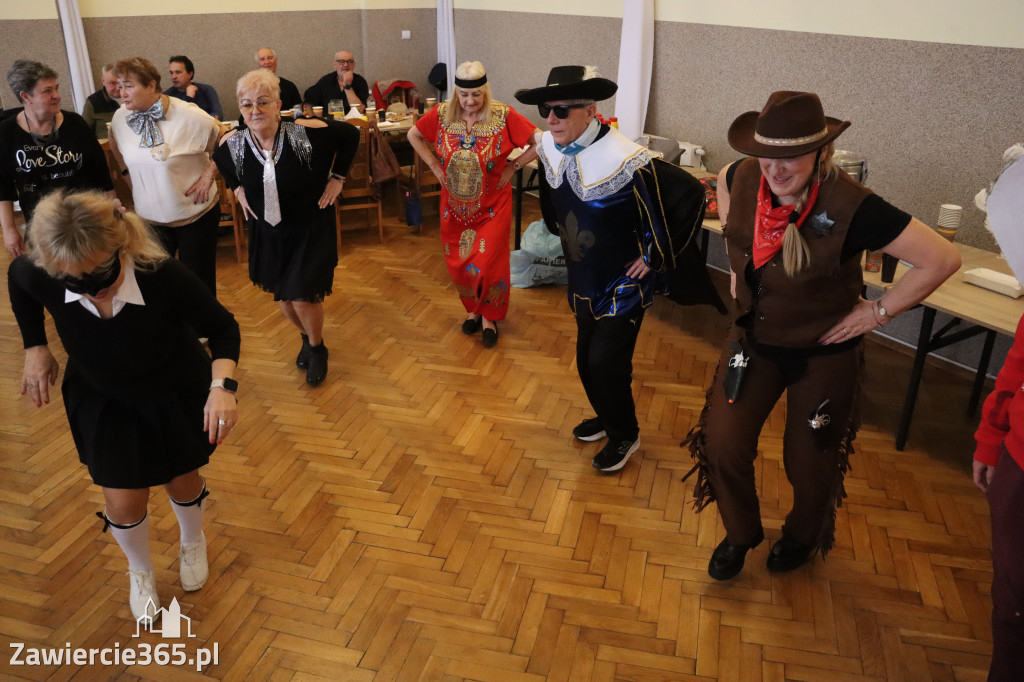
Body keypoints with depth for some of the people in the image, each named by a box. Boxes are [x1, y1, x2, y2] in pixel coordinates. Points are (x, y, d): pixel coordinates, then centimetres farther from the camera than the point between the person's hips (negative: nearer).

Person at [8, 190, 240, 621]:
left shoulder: (163, 277, -37)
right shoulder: (41, 279, -28)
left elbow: (222, 328, -24)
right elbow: (16, 276, -1)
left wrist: (222, 385, -40)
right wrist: (35, 347, -2)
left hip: (177, 396, -1)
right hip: (103, 403, 2)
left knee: (182, 482, 19)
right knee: (123, 503, 6)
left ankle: (193, 543, 56)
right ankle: (140, 571, 43)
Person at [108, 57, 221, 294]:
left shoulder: (190, 117, -17)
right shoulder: (120, 118, -2)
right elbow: (118, 151, 20)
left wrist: (208, 175, -10)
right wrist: (132, 176, 12)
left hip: (195, 214, -4)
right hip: (148, 216, 4)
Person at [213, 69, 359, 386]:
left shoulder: (306, 132, -23)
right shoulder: (232, 143, -13)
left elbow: (350, 135, -6)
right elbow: (219, 160, 14)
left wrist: (337, 177, -5)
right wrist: (237, 188, 5)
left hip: (311, 230, -4)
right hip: (267, 232, 4)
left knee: (303, 296, -7)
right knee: (282, 296, 14)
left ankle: (317, 348, 24)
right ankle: (306, 337, 46)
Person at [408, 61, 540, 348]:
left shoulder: (504, 116, -17)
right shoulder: (442, 114, -7)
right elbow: (414, 135, 10)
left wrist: (512, 167, -11)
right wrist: (436, 167, 2)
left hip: (492, 206, -3)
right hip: (455, 205, 4)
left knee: (487, 264, -4)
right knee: (458, 263, 12)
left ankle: (489, 316, 21)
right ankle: (473, 309, 37)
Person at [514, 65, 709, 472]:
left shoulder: (626, 163, -29)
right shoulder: (551, 151, -6)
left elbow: (691, 196, -27)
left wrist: (657, 256, -21)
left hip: (624, 285, -7)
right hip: (584, 283, 7)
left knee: (606, 363, -4)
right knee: (587, 362, 17)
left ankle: (625, 435, 22)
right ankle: (607, 418, 43)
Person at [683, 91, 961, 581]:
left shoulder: (851, 208, -30)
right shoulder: (743, 179, -15)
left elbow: (942, 259, -24)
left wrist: (878, 311, -18)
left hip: (823, 354, -4)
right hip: (754, 339, 4)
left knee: (809, 462, 14)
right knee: (722, 444, 4)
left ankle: (803, 538, 48)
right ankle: (740, 533, 35)